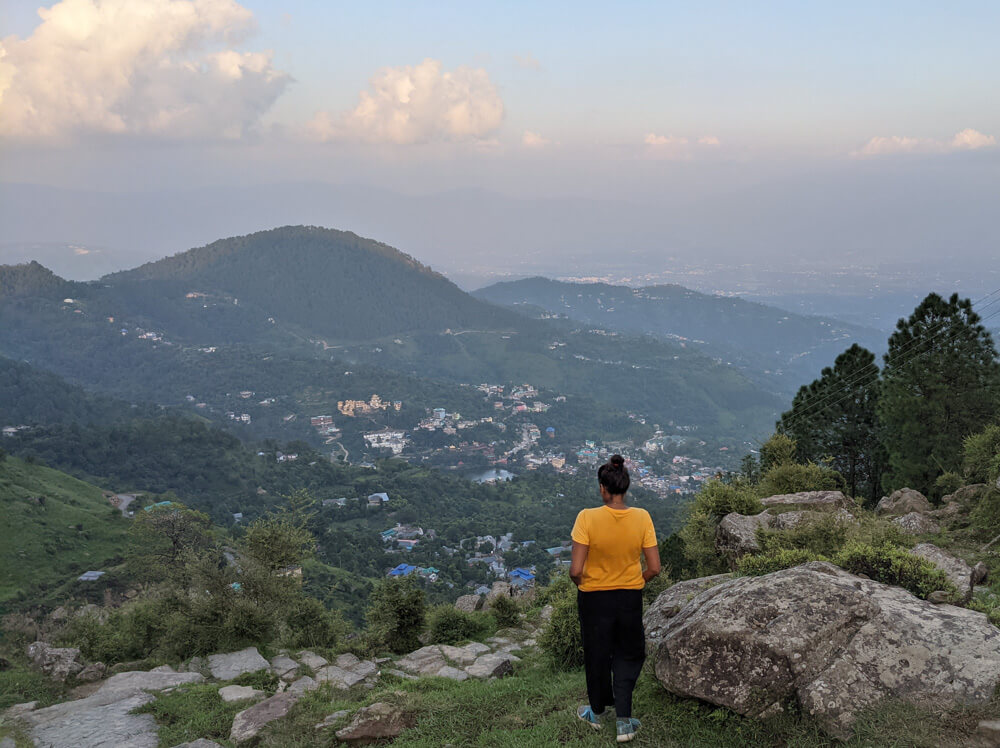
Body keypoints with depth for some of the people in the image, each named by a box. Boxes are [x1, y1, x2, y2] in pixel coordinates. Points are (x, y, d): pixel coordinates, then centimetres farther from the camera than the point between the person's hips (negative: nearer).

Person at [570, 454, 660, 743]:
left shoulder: (587, 518, -22)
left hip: (594, 597, -2)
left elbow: (576, 570, -22)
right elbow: (654, 568, -10)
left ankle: (597, 713, 41)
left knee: (597, 655, 20)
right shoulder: (641, 518, -13)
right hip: (630, 599, 2)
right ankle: (624, 722, 16)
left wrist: (580, 583, 1)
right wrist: (636, 582, 10)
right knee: (627, 656, 21)